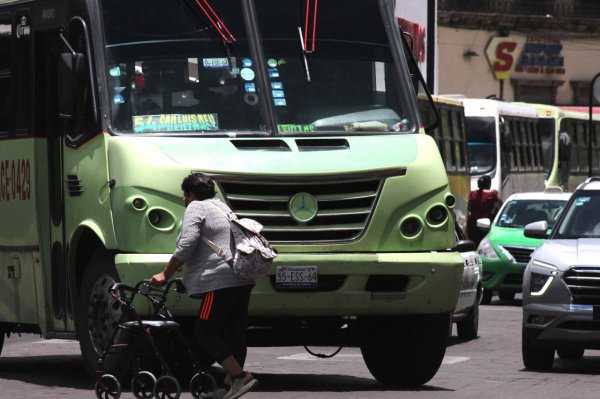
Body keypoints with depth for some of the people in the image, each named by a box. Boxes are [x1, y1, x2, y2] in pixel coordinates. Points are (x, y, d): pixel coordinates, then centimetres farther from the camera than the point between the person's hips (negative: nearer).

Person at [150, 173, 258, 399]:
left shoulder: (196, 208, -1)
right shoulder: (224, 208, 26)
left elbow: (186, 247, -11)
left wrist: (165, 275, -4)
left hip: (220, 281, -9)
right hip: (243, 280, 9)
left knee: (205, 332, -6)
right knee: (234, 334, 9)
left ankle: (240, 377, -16)